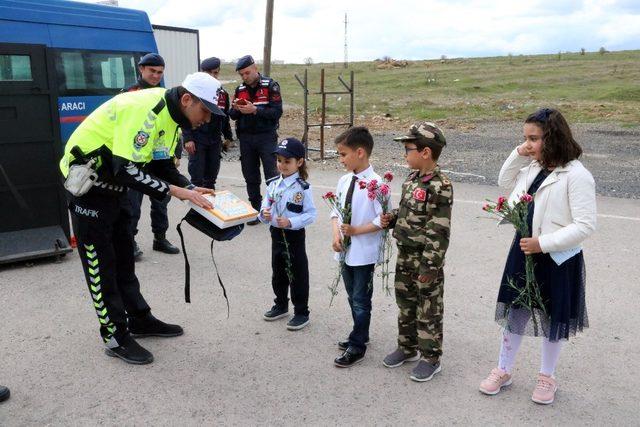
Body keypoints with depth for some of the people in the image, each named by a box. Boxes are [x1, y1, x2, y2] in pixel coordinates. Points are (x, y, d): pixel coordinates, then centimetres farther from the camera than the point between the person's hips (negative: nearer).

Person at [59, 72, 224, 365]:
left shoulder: (170, 114, 2)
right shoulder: (145, 109, -29)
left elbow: (162, 164, 7)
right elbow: (126, 169, -33)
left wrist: (192, 189, -7)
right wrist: (175, 191, -29)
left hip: (113, 185, 10)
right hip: (88, 184, -10)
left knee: (124, 256, 17)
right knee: (101, 263, 0)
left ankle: (140, 320, 30)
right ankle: (116, 337, 11)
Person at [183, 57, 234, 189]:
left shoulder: (223, 93, 11)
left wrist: (228, 137, 17)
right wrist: (187, 139, -15)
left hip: (215, 141, 5)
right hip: (197, 141, -5)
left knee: (211, 179, 10)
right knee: (197, 178, -4)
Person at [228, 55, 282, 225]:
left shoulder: (270, 86, -5)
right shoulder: (240, 89, 11)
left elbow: (277, 112, -13)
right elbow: (232, 115, 12)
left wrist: (255, 110, -22)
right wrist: (236, 109, -10)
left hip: (266, 137, -5)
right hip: (246, 138, 5)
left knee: (272, 175, -4)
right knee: (250, 177, 7)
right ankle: (256, 210, 16)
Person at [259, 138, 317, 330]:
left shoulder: (303, 188, -15)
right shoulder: (272, 184, 2)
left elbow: (311, 214, -15)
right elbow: (266, 204, 9)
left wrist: (291, 222, -26)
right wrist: (264, 213, -13)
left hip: (294, 235, -6)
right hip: (276, 234, 6)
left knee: (298, 274, 4)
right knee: (278, 272, 20)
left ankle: (301, 312, 17)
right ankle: (281, 305, 38)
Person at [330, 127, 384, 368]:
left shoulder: (376, 183, -18)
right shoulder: (345, 180, 3)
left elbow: (382, 220, -18)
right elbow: (336, 211, 9)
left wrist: (356, 230, -20)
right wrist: (336, 235, -6)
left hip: (364, 253, -7)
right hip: (345, 250, 7)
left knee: (360, 300, 6)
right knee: (352, 298, 20)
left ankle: (357, 347, 20)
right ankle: (360, 336, 38)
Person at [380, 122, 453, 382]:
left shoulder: (440, 186, -20)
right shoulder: (412, 178, 6)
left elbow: (439, 230, -22)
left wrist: (430, 265, -21)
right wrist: (391, 218, -1)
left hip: (426, 258, -8)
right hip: (405, 254, 8)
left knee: (429, 310, 7)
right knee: (405, 302, 20)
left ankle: (430, 358, 22)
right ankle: (407, 347, 37)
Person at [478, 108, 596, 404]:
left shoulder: (577, 176, -20)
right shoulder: (532, 167, 0)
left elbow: (585, 225, -21)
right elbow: (504, 183, 17)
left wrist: (543, 243, -23)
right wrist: (517, 155, 0)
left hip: (559, 258, -5)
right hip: (524, 250, 6)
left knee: (553, 319, 14)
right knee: (514, 311, 15)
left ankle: (546, 377, 35)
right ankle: (503, 371, 33)